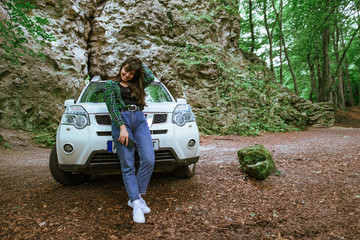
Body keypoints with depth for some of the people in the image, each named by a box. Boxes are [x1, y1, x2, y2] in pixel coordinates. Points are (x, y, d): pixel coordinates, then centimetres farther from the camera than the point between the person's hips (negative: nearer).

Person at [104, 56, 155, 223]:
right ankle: (136, 204, -9)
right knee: (127, 165, -9)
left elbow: (150, 78, 5)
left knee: (149, 160, -14)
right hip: (121, 120, -3)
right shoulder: (111, 84, 17)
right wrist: (122, 127, -12)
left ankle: (136, 198, 0)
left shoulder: (137, 85, 26)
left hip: (140, 120, 3)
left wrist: (140, 64, 21)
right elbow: (112, 108, 3)